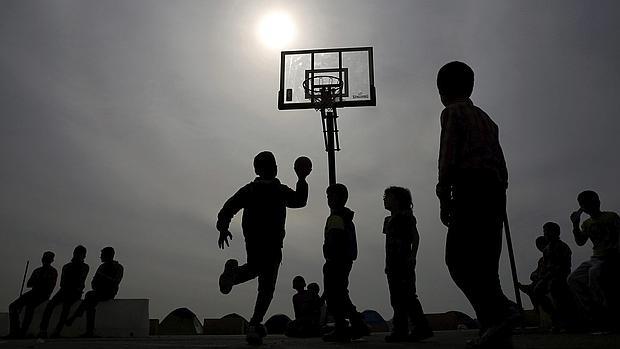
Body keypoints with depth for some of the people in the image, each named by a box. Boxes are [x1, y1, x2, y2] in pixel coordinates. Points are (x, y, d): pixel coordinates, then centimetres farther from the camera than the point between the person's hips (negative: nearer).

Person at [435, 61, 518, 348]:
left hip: (469, 189, -8)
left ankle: (500, 312, -28)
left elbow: (448, 158, -8)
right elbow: (501, 165, 22)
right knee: (485, 263, 7)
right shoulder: (485, 118, 27)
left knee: (458, 259, -11)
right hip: (495, 190, 8)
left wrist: (444, 198, -6)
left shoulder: (452, 112, 4)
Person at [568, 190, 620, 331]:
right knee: (573, 279, -13)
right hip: (595, 258, 7)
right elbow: (580, 242, 7)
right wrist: (575, 225, -4)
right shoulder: (587, 223, 18)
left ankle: (608, 313, -26)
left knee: (594, 272, -37)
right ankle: (596, 317, -13)